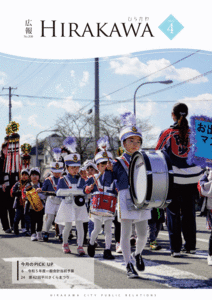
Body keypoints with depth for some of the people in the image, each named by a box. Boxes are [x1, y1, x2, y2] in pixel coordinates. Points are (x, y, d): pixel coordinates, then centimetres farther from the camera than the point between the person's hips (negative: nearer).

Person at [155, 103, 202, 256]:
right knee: (189, 212, 14)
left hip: (173, 177, -2)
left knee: (173, 212, 6)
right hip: (192, 177, 2)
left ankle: (176, 248, 4)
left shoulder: (167, 133, -7)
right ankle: (191, 246, 18)